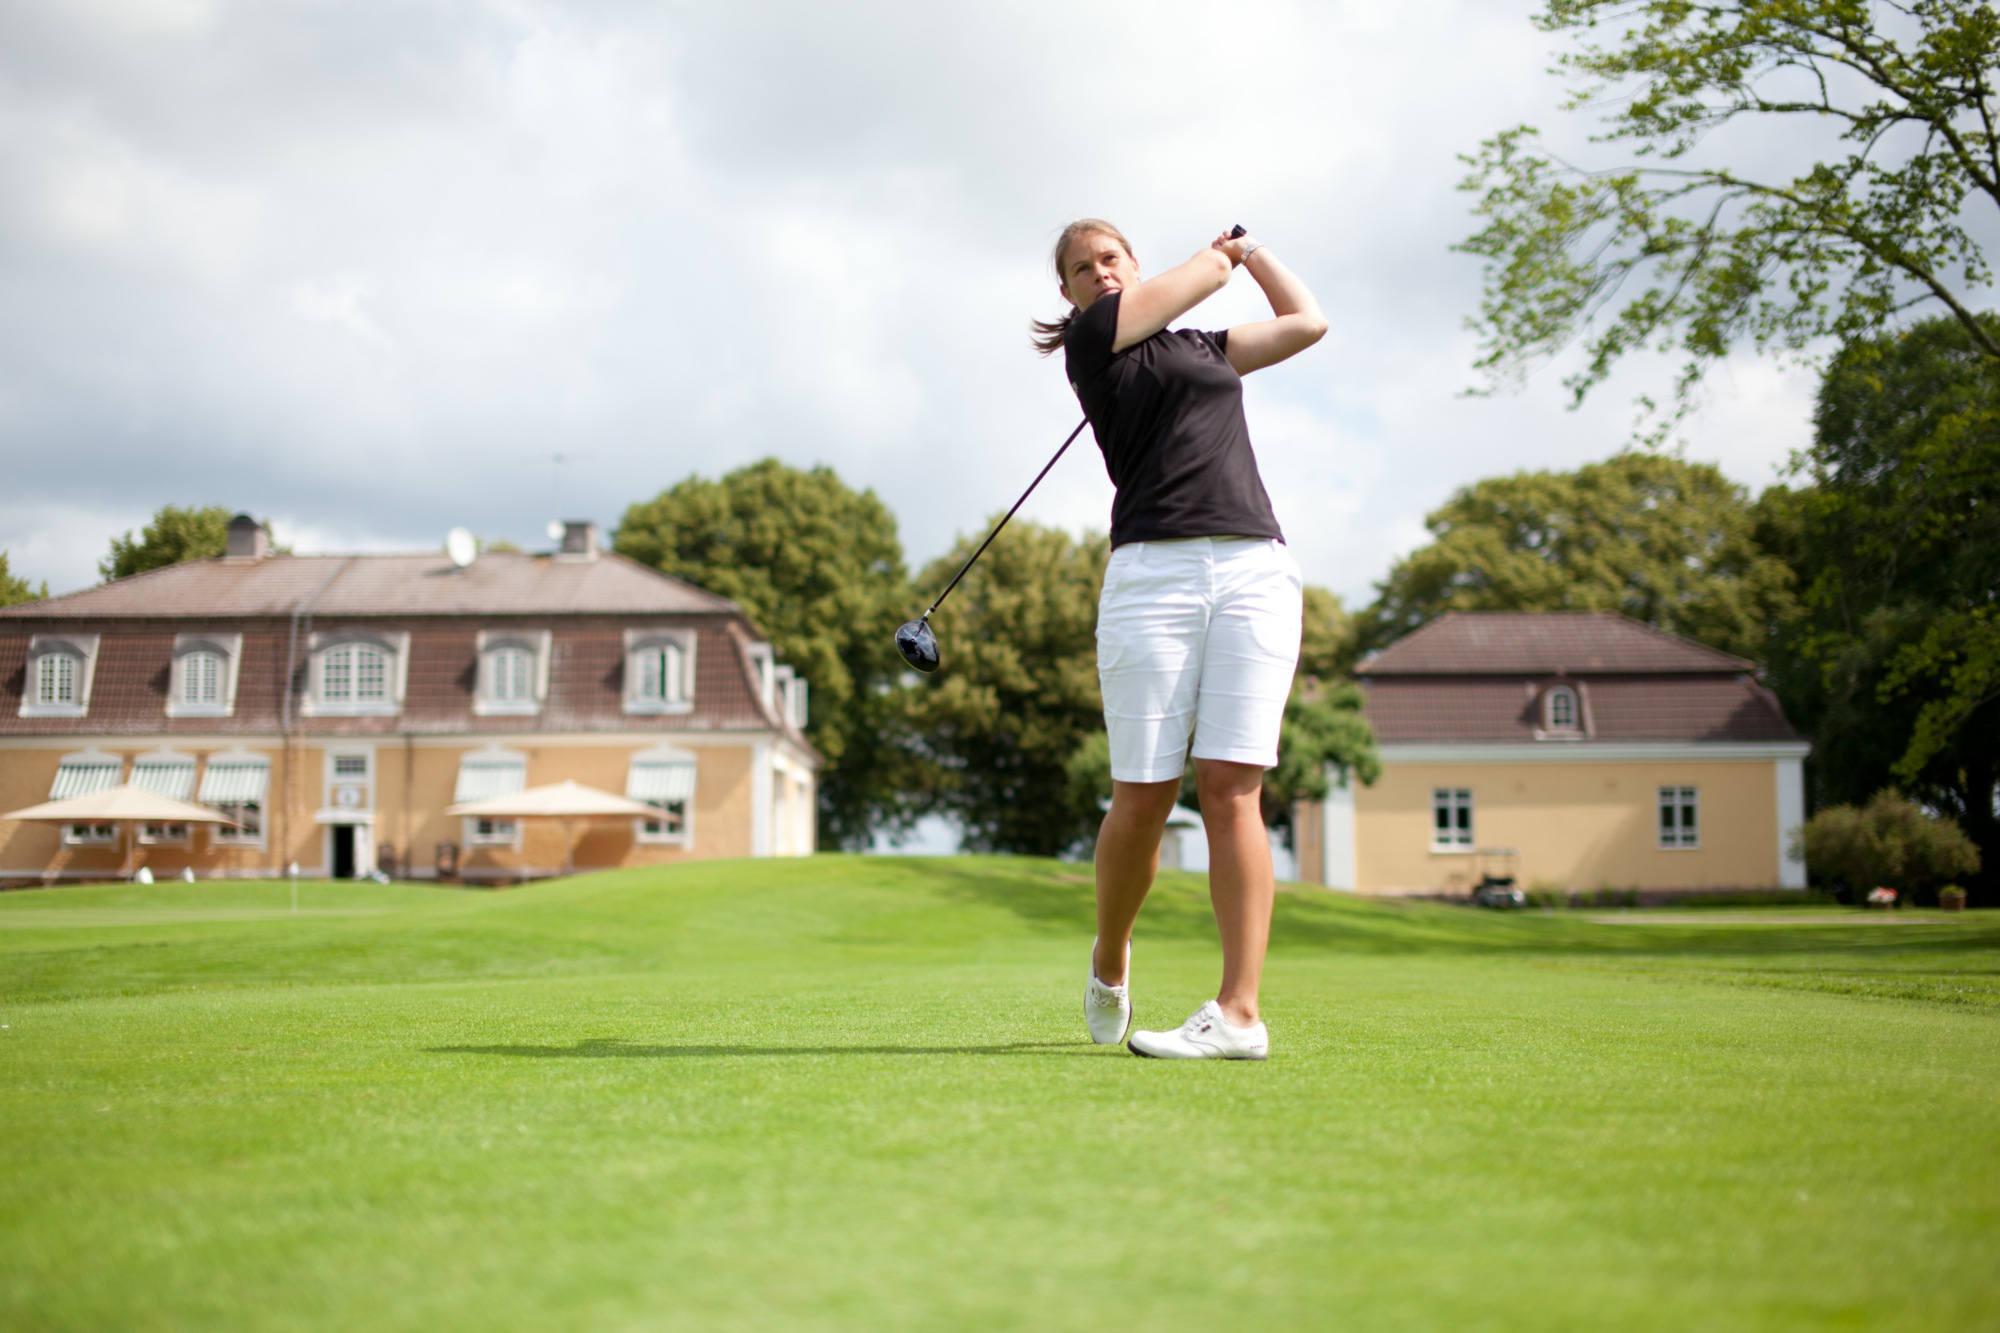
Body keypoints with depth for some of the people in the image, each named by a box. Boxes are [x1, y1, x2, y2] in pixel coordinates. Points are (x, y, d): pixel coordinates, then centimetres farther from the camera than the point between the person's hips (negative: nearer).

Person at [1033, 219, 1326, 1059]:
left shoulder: (1203, 347, 26)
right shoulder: (1089, 338, 12)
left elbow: (1306, 322, 34)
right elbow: (1205, 278, 16)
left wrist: (1247, 245, 42)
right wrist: (1221, 250, 36)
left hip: (1255, 570, 3)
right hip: (1153, 572, -3)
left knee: (1230, 792, -9)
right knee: (1143, 797, -7)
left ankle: (1239, 1013, -12)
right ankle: (1110, 961, 20)